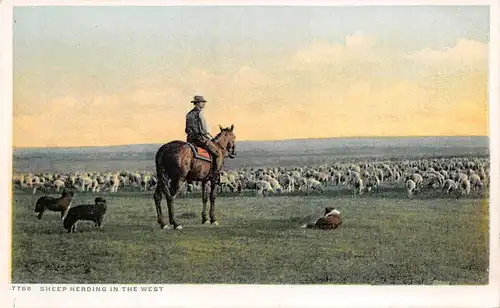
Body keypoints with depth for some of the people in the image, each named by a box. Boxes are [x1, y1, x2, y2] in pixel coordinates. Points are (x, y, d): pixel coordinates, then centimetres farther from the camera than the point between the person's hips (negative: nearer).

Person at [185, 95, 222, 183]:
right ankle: (216, 175, -14)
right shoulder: (200, 113, -9)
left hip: (190, 139, 8)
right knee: (218, 153, -6)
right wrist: (210, 137, 5)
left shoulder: (188, 114, 16)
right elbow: (205, 129, -11)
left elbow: (187, 130, 19)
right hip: (200, 137, -8)